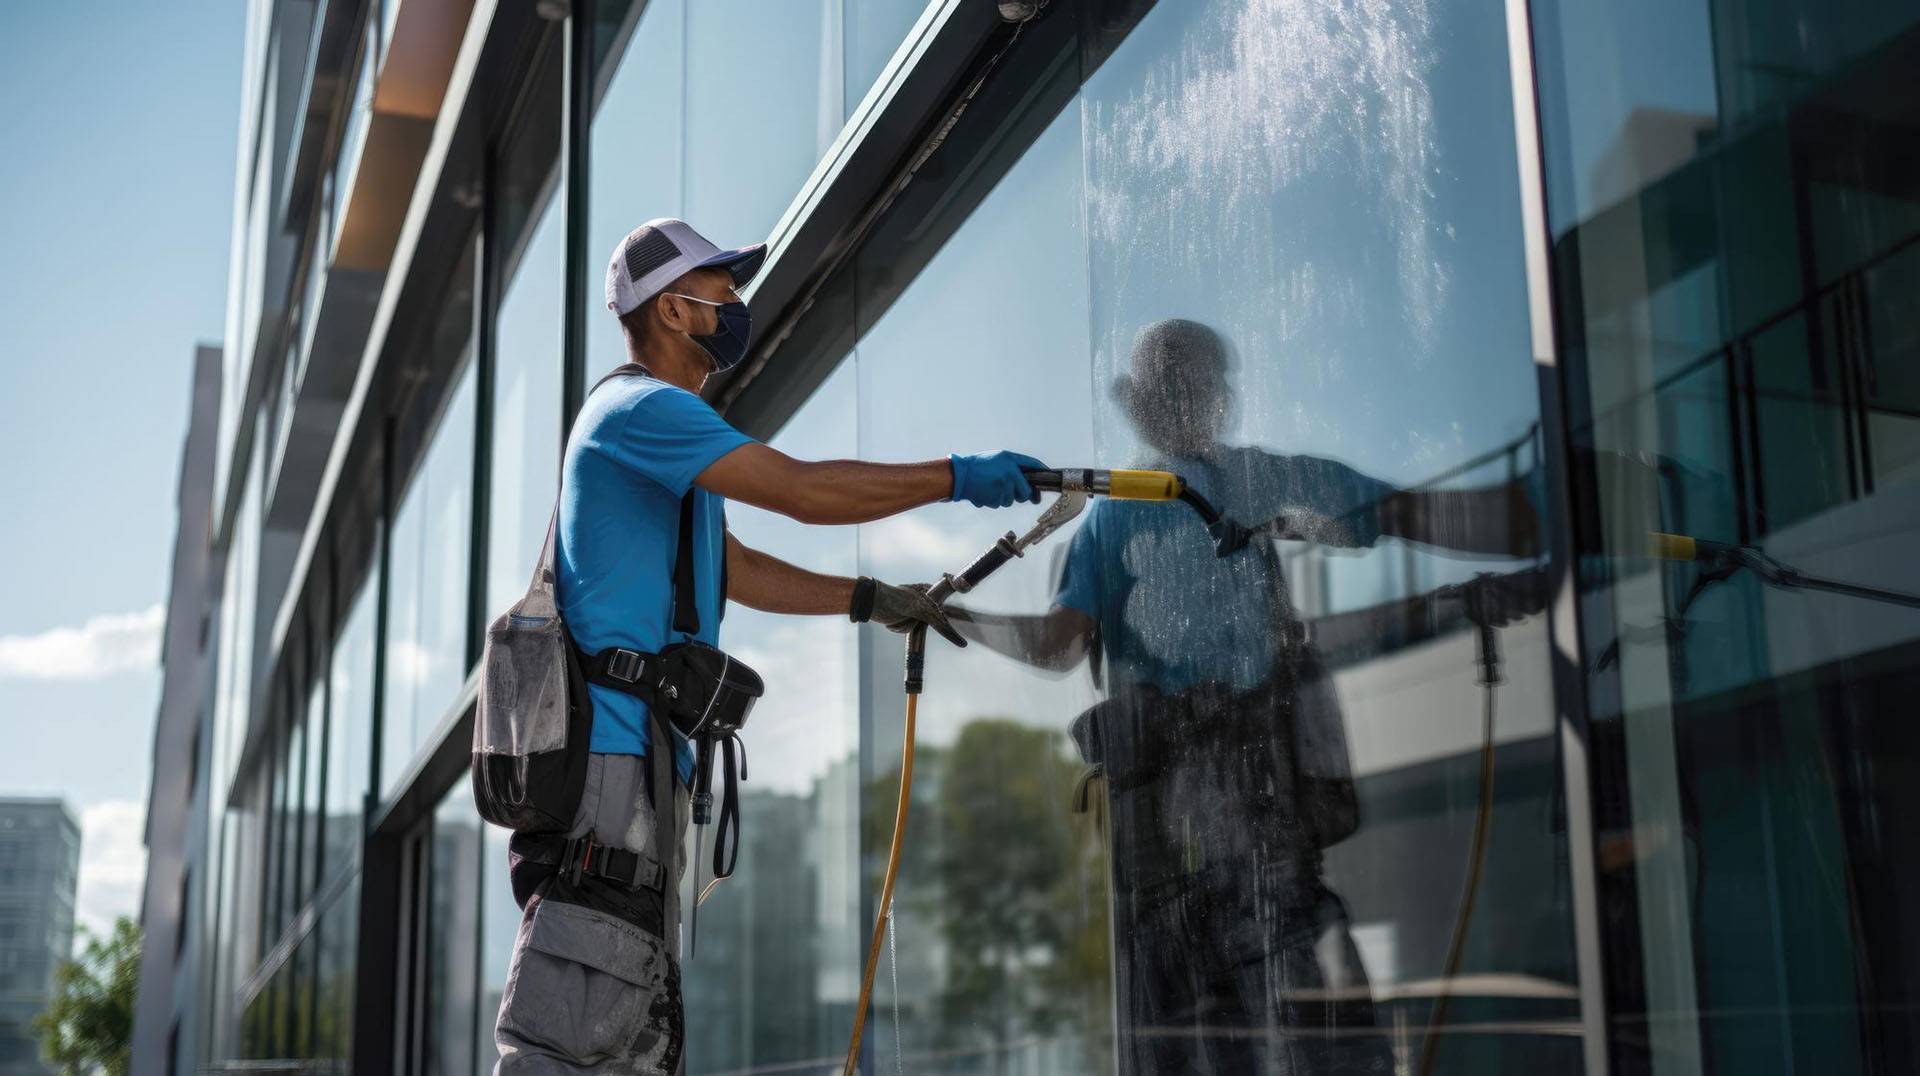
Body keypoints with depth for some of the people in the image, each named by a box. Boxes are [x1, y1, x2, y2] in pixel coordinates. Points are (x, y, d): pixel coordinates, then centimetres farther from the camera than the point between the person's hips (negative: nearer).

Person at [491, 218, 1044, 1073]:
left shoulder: (662, 425, 24)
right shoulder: (641, 408, -9)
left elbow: (735, 571, 28)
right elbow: (803, 490, -17)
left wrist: (876, 601, 22)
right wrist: (958, 479, -9)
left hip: (643, 756, 11)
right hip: (609, 752, -11)